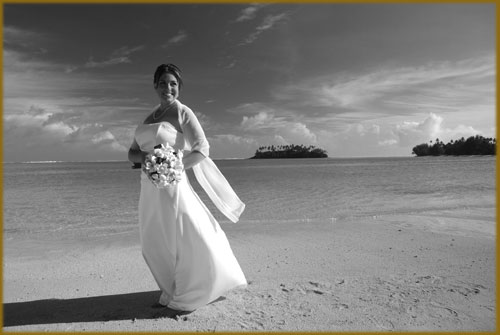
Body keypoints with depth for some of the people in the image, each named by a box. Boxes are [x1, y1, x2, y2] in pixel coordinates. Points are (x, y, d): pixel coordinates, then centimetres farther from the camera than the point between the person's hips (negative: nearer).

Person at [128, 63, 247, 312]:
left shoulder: (183, 113, -3)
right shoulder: (150, 117, 15)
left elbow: (202, 150, -12)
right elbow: (132, 153, 13)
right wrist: (147, 156, -10)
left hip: (172, 187, -6)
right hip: (149, 191, 6)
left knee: (193, 240, -1)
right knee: (156, 246, 13)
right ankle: (173, 291, 34)